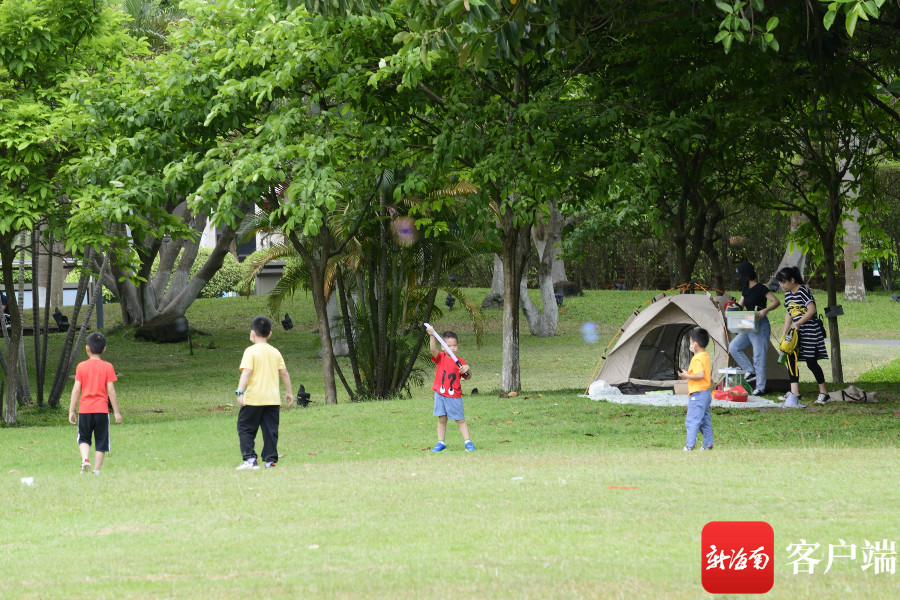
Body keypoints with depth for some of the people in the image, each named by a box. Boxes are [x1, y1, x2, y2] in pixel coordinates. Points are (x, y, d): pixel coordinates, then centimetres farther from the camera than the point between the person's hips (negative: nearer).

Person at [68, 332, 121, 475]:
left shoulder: (81, 367, -2)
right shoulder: (107, 367, -3)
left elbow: (76, 390, -3)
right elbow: (111, 391, -5)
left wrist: (71, 411, 2)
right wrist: (116, 412, 1)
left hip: (85, 409, 1)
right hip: (102, 409, -1)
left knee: (83, 439, 14)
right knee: (101, 442, 7)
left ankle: (85, 460, -11)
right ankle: (96, 471, 3)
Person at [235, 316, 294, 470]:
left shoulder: (251, 351, -8)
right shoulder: (275, 353, 8)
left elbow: (246, 372, -18)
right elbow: (284, 373, 11)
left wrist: (240, 392, -22)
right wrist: (289, 392, 20)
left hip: (254, 399, -5)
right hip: (273, 398, 5)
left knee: (245, 428, 4)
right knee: (270, 430, 8)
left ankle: (250, 459, -5)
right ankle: (270, 460, 4)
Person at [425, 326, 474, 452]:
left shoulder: (460, 362, 1)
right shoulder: (440, 358, 1)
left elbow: (468, 377, 3)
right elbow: (434, 350, -19)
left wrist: (467, 369, -20)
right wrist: (432, 336, -35)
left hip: (454, 396, -1)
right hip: (440, 394, 1)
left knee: (460, 420, 3)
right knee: (441, 419, 7)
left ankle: (468, 442, 6)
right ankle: (440, 443, 13)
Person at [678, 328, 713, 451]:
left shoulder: (697, 359, -17)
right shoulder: (706, 356, 13)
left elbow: (700, 375, -28)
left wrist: (687, 376, -17)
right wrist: (688, 373, 16)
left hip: (698, 394, -10)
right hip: (706, 393, 10)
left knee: (692, 420, -9)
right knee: (705, 420, 15)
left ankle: (690, 445, -12)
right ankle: (708, 444, 18)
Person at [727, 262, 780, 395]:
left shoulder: (760, 289, -13)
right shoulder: (746, 290, 13)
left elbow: (776, 301, -18)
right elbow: (739, 306, 17)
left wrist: (765, 310, -33)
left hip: (760, 326, -9)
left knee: (759, 358, -7)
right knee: (733, 347, 2)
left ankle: (760, 388, 0)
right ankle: (752, 372, 6)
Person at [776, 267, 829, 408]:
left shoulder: (803, 291, -14)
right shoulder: (788, 294, 11)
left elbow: (811, 310, -23)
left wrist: (797, 323, -25)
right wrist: (784, 333, 11)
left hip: (810, 331, -8)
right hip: (797, 333, 8)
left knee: (811, 362, -5)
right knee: (791, 359, -2)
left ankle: (824, 393, 8)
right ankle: (794, 393, 1)